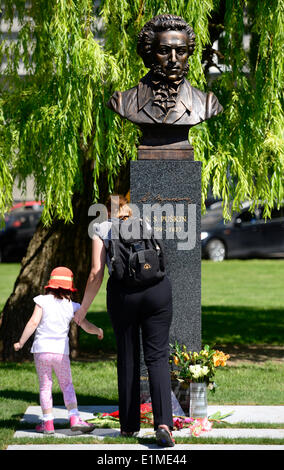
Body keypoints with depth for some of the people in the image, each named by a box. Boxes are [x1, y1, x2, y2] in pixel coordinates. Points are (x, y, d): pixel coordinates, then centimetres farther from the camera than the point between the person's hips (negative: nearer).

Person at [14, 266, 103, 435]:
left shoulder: (43, 301, -1)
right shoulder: (72, 306, 4)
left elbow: (33, 323, -8)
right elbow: (87, 326, 7)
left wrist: (21, 343, -1)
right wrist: (99, 331, 28)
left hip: (42, 349, -1)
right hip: (61, 351, 1)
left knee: (45, 386, 8)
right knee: (67, 385, 10)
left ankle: (48, 423, 7)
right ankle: (75, 418, -3)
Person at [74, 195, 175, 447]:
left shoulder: (102, 229, 13)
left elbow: (96, 274, 7)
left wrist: (84, 308, 16)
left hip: (123, 292, -1)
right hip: (158, 287, 1)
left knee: (128, 358, 11)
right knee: (157, 356, 0)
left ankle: (129, 425, 17)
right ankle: (163, 422, -18)